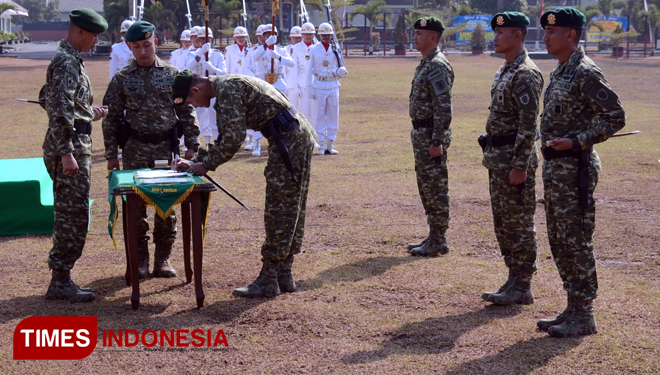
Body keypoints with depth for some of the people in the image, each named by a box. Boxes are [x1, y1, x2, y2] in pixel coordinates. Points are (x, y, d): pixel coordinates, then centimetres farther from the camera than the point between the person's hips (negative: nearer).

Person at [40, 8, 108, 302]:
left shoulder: (66, 59, 16)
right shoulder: (67, 63, -16)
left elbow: (50, 100, 26)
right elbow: (60, 112, -23)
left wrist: (90, 112, 29)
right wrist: (66, 153, -26)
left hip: (73, 145, 10)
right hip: (71, 145, -10)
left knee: (69, 214, 14)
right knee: (73, 214, -6)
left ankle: (60, 278, 20)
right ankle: (61, 281, -1)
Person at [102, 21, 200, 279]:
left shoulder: (172, 74, 3)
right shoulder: (122, 78, 2)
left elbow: (186, 112, 6)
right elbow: (112, 119, 4)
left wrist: (191, 146, 0)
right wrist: (111, 154, 0)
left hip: (167, 148, 1)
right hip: (135, 150, 0)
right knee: (135, 205, 2)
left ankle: (163, 259, 15)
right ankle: (140, 260, 13)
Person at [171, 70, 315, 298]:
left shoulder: (227, 89, -12)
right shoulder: (226, 89, 20)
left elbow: (234, 139, -18)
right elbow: (227, 138, 27)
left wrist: (206, 165, -6)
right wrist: (195, 164, 21)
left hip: (288, 139, -10)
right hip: (299, 135, 10)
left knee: (279, 211, -6)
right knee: (291, 208, 13)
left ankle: (268, 281, -2)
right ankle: (284, 276, 20)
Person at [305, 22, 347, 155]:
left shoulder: (336, 50, 8)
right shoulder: (313, 50, 1)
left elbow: (340, 70, 12)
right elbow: (309, 69, 1)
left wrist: (341, 71, -12)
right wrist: (309, 88, -5)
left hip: (333, 86, 3)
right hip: (319, 86, -2)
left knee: (333, 115, 3)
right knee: (319, 116, -2)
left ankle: (330, 145, 10)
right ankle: (321, 146, 4)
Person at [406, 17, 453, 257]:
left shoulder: (437, 66, -17)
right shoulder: (425, 64, 15)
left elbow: (443, 107, -22)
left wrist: (437, 142, -24)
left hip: (431, 135, -11)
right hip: (421, 133, 11)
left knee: (436, 188, -4)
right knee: (425, 186, 15)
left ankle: (437, 242, 2)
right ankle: (434, 237, 22)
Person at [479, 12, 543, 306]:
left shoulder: (526, 75, -16)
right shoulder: (504, 72, 15)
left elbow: (529, 124, -21)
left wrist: (520, 166, -23)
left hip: (515, 158, -10)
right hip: (497, 158, 10)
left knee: (519, 224, -4)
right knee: (502, 223, 13)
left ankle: (522, 288, 3)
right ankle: (514, 280, 21)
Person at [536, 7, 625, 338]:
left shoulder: (585, 73, -15)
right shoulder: (559, 73, 14)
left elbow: (615, 117, -18)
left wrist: (577, 142, -23)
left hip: (575, 168, -10)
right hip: (555, 167, 10)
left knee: (576, 242, -4)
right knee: (558, 240, 14)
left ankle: (584, 316, 4)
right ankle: (573, 308, 23)